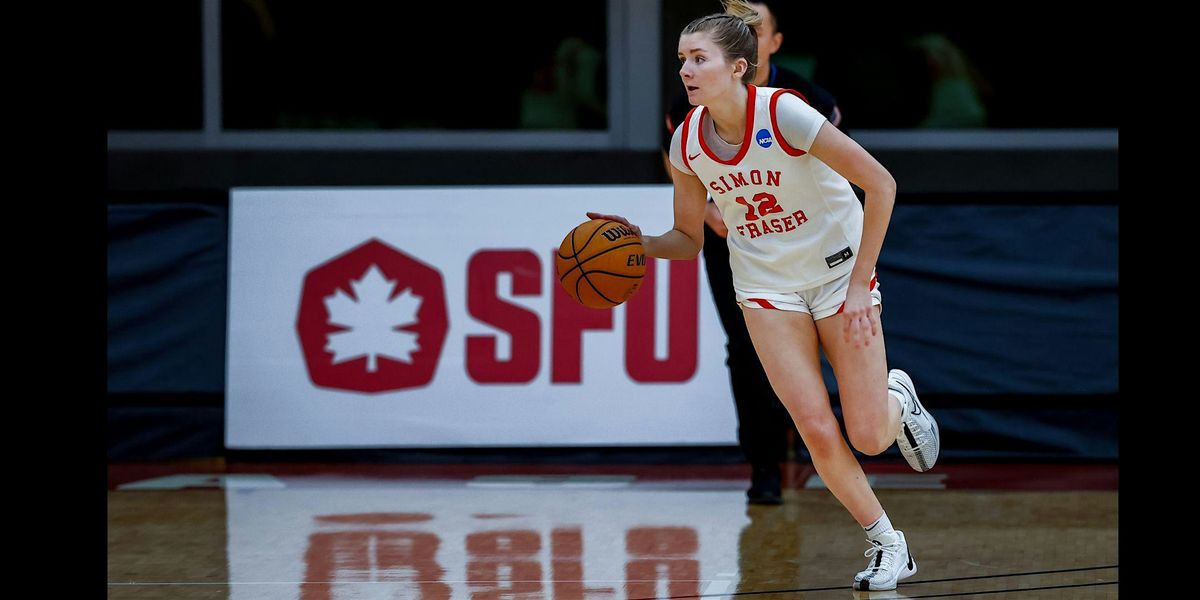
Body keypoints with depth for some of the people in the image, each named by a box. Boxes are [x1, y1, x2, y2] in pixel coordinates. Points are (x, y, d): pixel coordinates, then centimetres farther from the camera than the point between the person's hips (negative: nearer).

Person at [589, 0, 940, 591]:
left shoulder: (783, 114, -25)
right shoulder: (686, 143, -10)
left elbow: (880, 184, -21)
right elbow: (689, 238, 5)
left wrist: (859, 284, -21)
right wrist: (637, 242, -17)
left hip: (838, 271, -3)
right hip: (766, 285, 3)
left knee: (868, 436, -5)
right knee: (817, 432, -10)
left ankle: (898, 399, 33)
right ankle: (887, 543, 11)